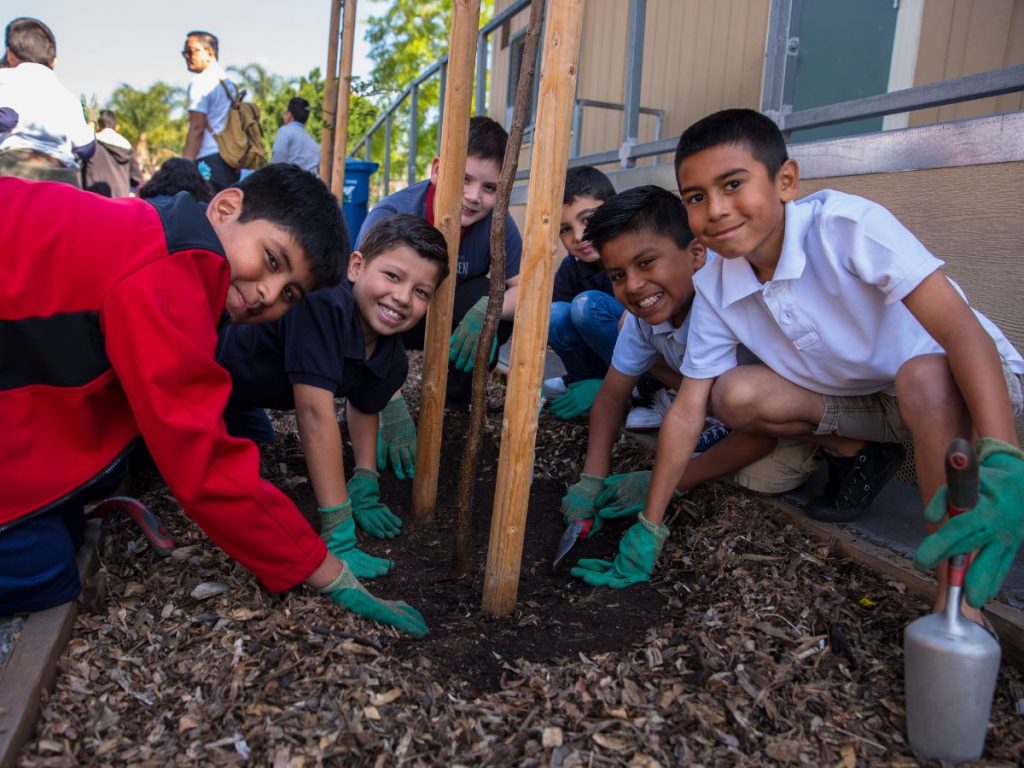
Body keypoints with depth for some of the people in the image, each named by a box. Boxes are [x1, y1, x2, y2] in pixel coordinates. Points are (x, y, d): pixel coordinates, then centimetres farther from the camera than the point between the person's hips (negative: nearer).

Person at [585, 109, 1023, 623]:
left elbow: (962, 330, -36)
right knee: (735, 395, -19)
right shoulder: (715, 288, -12)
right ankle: (855, 455, 7)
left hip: (956, 381, -4)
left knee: (925, 378, -39)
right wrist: (649, 526, -10)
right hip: (858, 397, 5)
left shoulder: (848, 225, -28)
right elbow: (687, 409, -10)